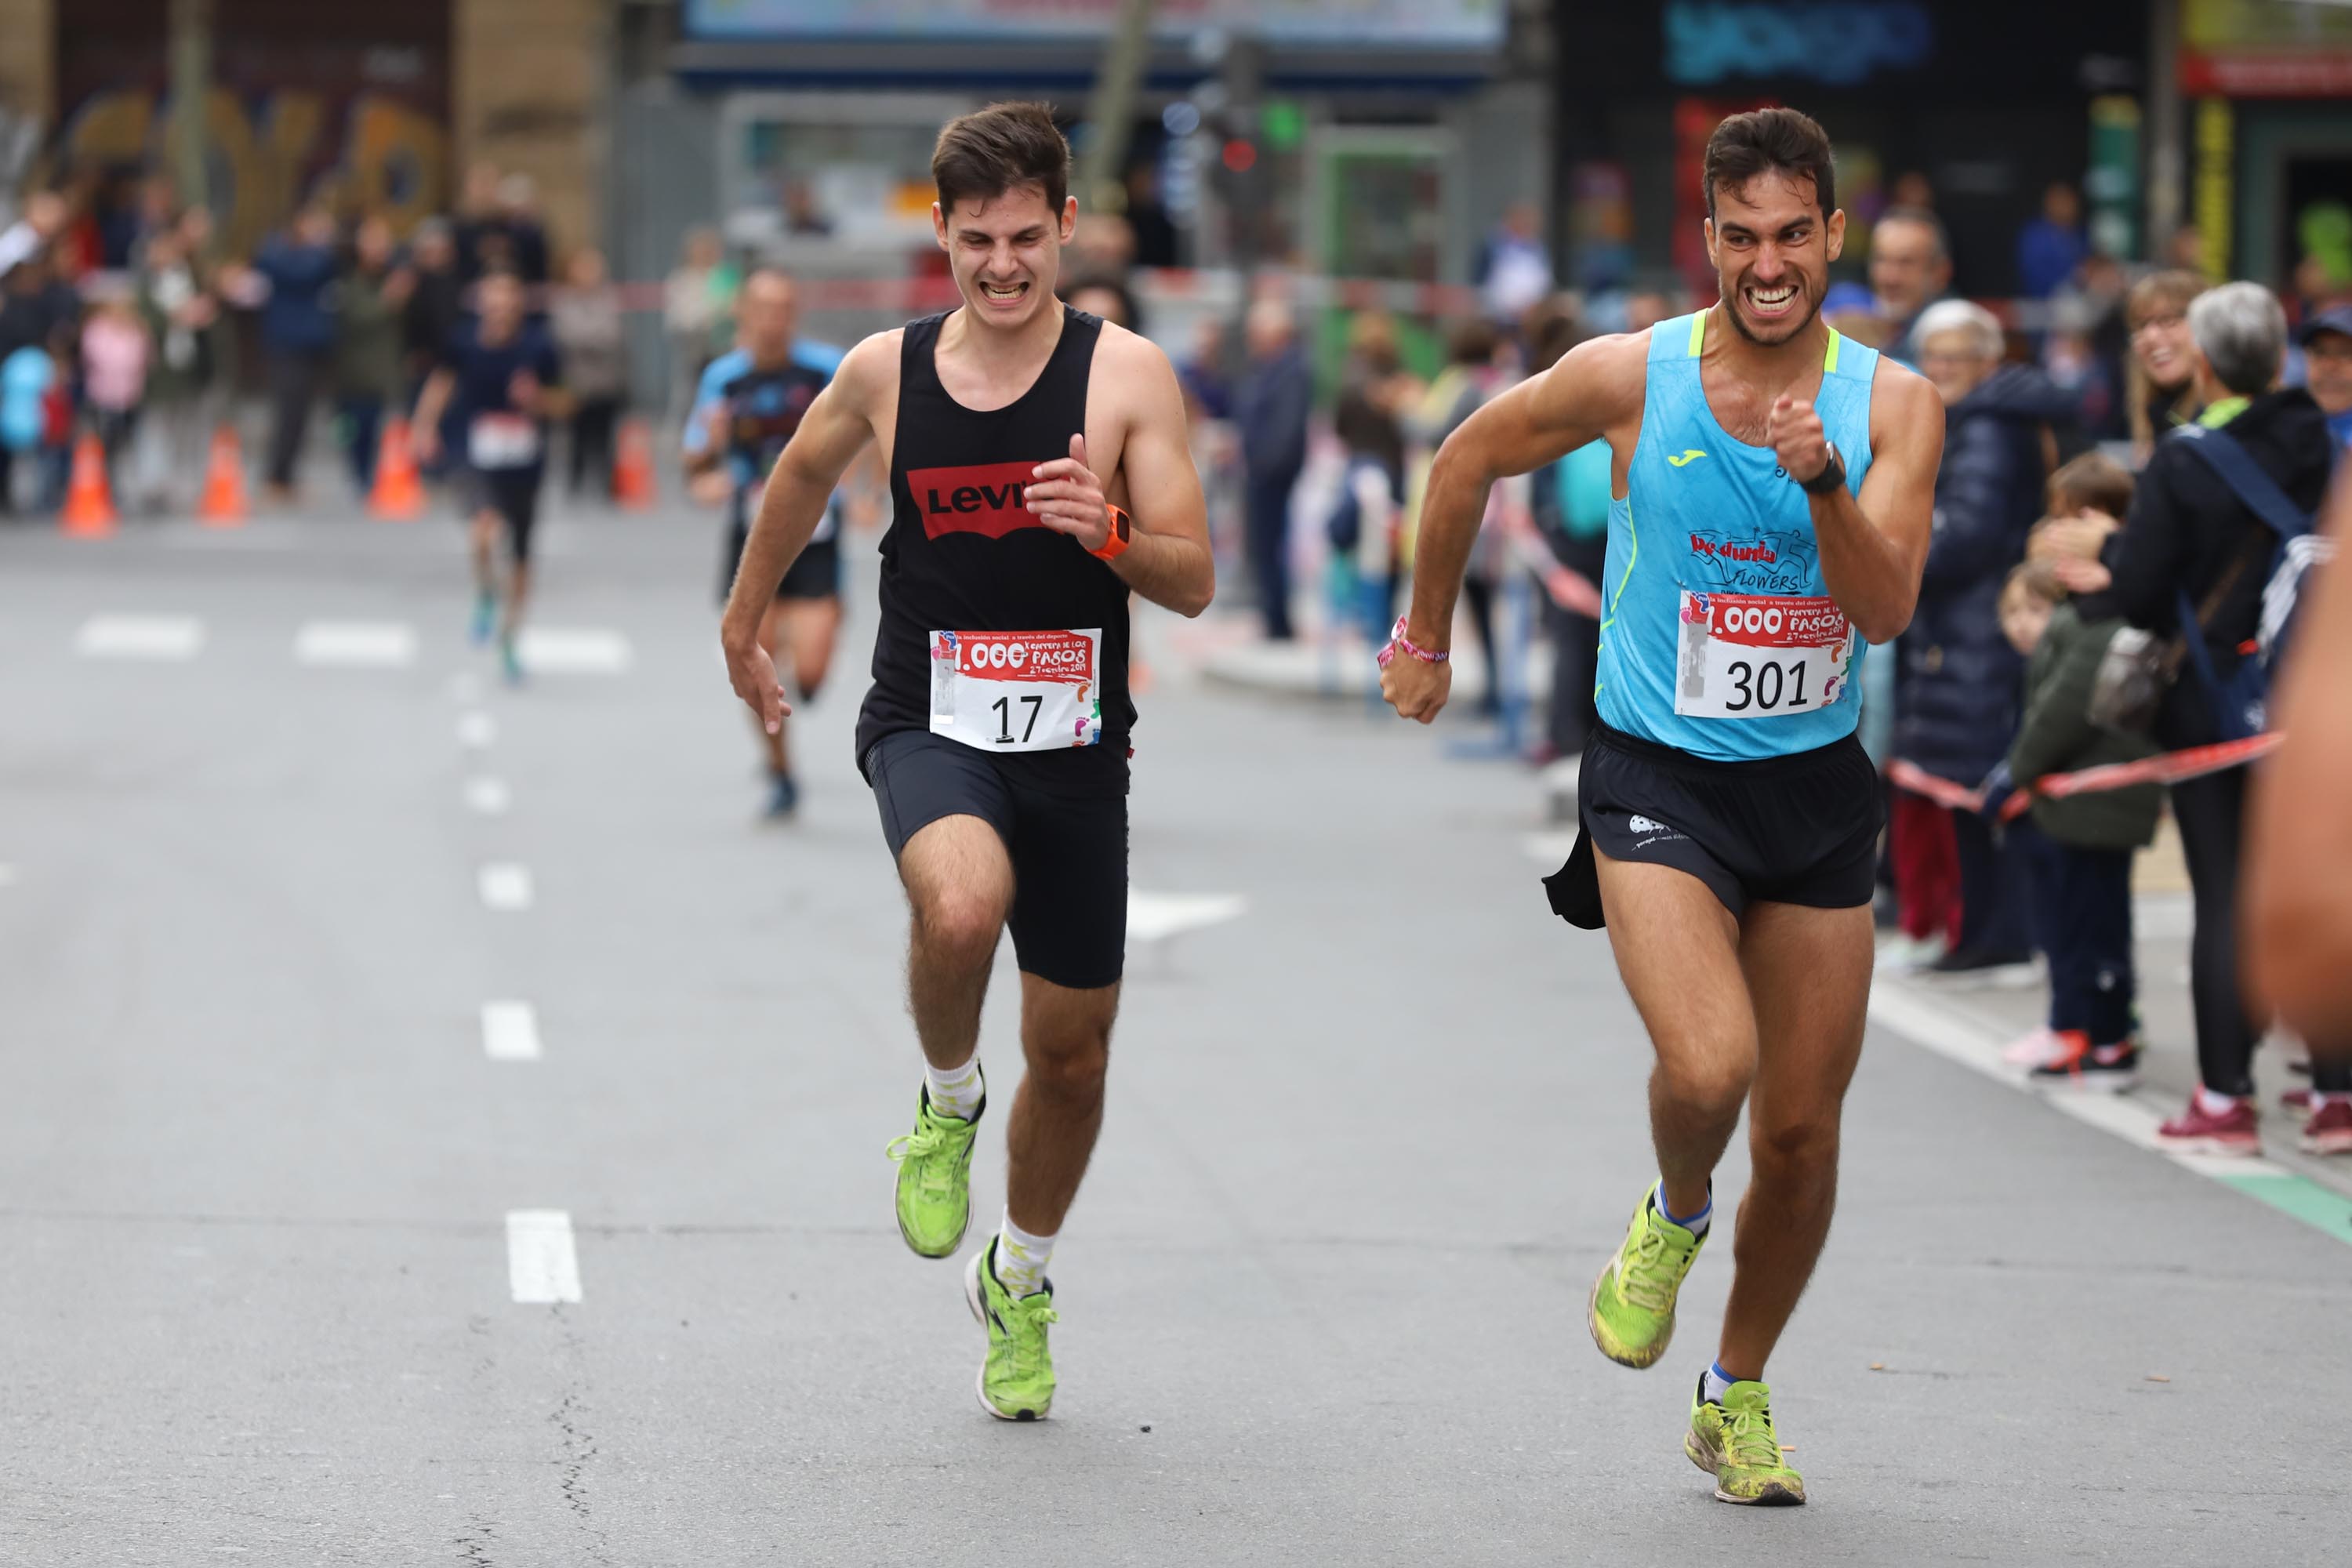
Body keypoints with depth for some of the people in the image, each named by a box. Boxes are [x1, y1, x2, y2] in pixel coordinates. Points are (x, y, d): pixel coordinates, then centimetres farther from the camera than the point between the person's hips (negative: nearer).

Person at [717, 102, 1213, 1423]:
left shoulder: (1128, 375, -7)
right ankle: (949, 1101, -2)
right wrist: (746, 620, 31)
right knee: (962, 904, -35)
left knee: (1073, 1049, 10)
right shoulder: (885, 373, -2)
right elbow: (806, 476, 20)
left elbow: (1193, 582, -10)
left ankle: (1021, 1285, 36)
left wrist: (1108, 534, -30)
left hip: (1074, 745, 1)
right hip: (931, 725, -1)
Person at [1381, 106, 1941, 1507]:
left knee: (1802, 1131, 7)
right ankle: (1674, 1217, 11)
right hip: (1659, 777, -2)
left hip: (1817, 789, 2)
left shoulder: (1891, 404, -5)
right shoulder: (1631, 379, -9)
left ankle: (1738, 1396, 29)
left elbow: (1887, 611, -14)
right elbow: (1472, 460, 8)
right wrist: (1426, 634, 16)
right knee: (1709, 1067, -25)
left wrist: (1823, 483, -30)